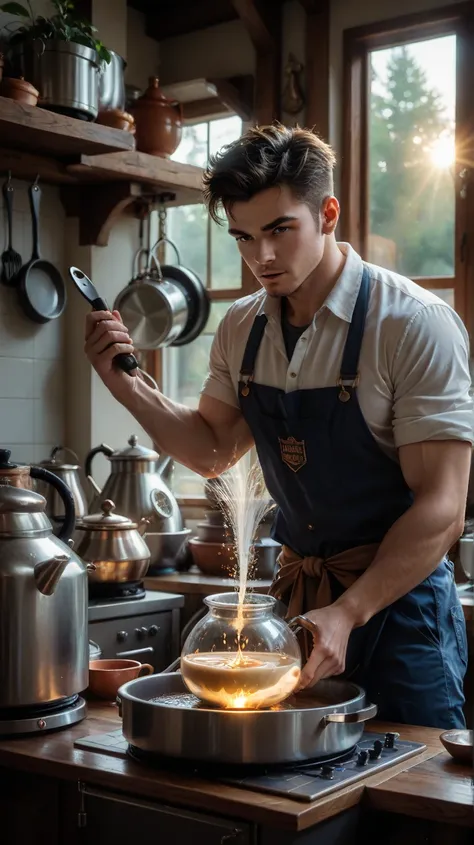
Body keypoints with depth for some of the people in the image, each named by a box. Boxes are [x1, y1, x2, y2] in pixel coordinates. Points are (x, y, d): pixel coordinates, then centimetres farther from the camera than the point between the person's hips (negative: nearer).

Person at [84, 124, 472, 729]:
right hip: (296, 594, 6)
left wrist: (346, 613, -26)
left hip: (398, 600, -5)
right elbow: (213, 451, 13)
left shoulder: (416, 324, -18)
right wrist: (123, 384, -1)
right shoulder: (242, 328, 2)